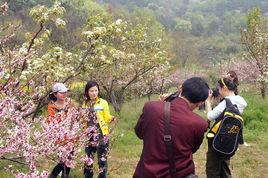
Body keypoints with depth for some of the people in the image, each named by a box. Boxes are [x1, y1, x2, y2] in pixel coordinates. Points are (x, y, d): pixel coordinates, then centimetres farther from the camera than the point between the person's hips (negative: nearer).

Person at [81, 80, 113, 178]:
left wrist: (111, 118, -25)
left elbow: (106, 119, -5)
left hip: (102, 136, -4)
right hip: (89, 136, 4)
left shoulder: (103, 102, -6)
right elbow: (83, 120, 15)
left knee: (102, 160, 0)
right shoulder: (85, 104, 6)